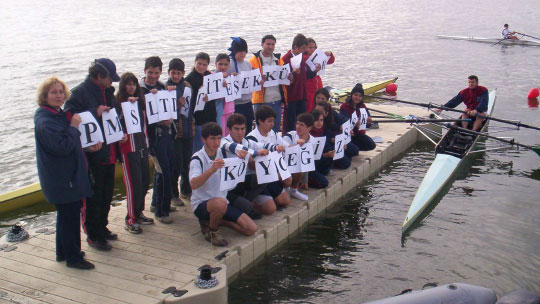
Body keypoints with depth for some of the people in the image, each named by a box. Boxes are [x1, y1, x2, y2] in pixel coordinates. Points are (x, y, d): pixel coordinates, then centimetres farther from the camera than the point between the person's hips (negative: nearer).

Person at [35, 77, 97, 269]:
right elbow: (62, 147, -27)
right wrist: (74, 127, -19)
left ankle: (64, 252, 33)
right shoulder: (44, 120, -20)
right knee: (70, 216, -1)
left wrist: (87, 147, 8)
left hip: (69, 174, 10)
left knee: (66, 214, 19)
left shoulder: (59, 115, 11)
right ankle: (73, 257, 10)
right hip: (62, 179, -10)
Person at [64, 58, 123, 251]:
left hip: (109, 154, 8)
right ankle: (93, 235, 15)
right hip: (92, 154, -8)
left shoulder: (108, 91, 11)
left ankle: (102, 228, 34)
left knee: (107, 195, 18)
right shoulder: (80, 93, -14)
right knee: (93, 197, 3)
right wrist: (95, 113, -26)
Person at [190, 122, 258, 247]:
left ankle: (213, 220, 11)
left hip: (223, 202, 6)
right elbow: (193, 184, -29)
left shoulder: (222, 154, 6)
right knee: (220, 202, -41)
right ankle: (212, 230, -9)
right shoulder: (197, 158, -13)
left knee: (251, 229, -8)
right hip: (201, 204, -6)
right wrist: (211, 170, -44)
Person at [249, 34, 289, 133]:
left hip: (277, 100, 5)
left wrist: (289, 77, -3)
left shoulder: (278, 59, 15)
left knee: (275, 130, 11)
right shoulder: (254, 60, -1)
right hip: (261, 101, -5)